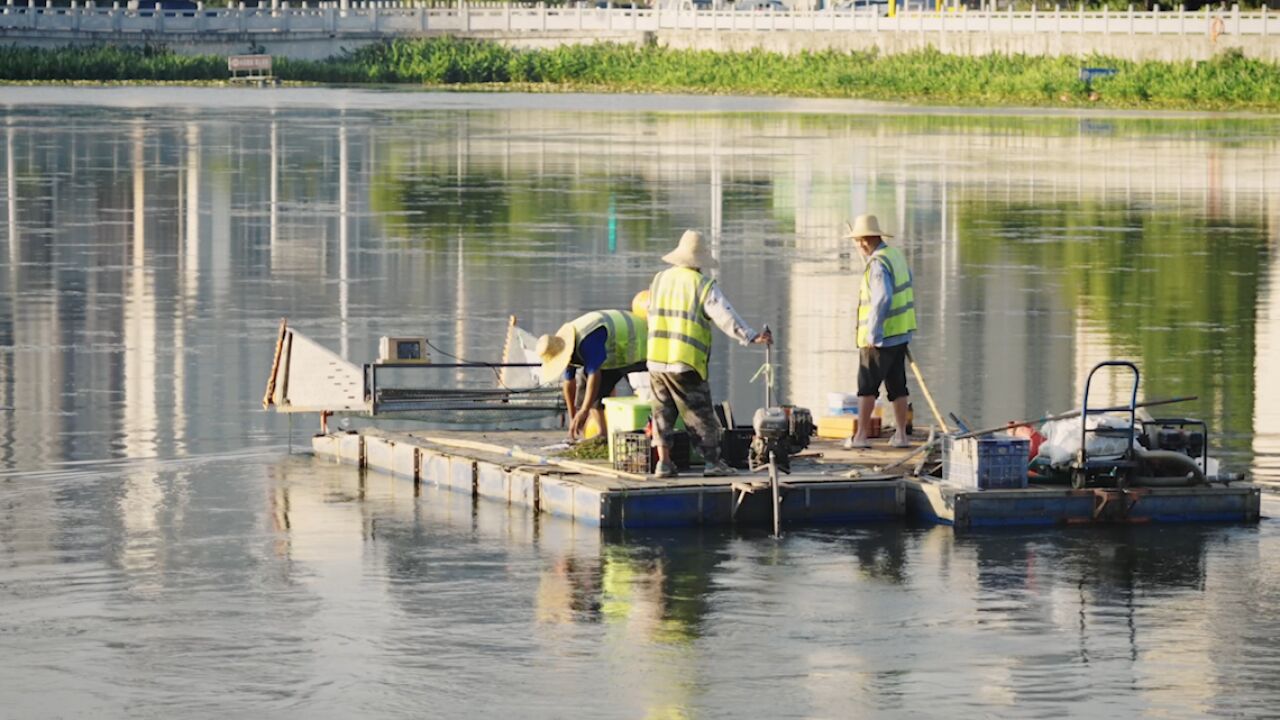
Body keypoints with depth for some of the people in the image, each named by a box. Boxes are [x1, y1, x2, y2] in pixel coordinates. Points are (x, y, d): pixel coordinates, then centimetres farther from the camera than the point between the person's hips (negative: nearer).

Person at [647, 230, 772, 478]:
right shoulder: (703, 286, -6)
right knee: (700, 414, 1)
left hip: (657, 361, 4)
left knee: (663, 412, 11)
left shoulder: (659, 281, 10)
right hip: (686, 364, -4)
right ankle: (713, 461, -1)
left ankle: (664, 461, 6)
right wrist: (751, 337, -14)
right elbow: (725, 317, -14)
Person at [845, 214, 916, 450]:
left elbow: (882, 300, -28)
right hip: (901, 333, 9)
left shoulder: (877, 264, -19)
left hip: (880, 338, -9)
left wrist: (873, 334, -24)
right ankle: (900, 435, 11)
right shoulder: (896, 255, 9)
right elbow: (907, 279, 29)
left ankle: (860, 436, -1)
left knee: (867, 386, -2)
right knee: (897, 386, 11)